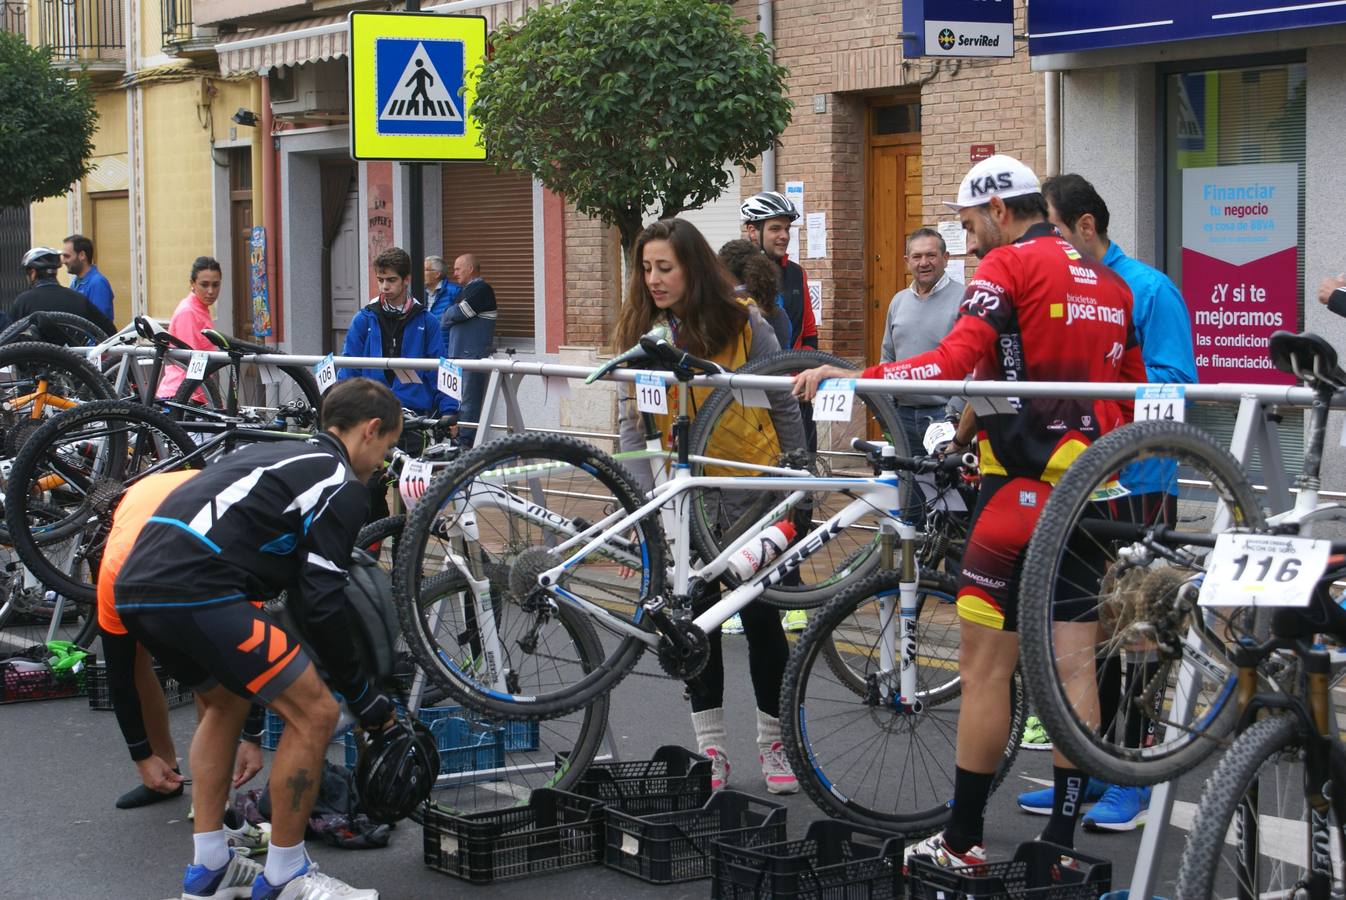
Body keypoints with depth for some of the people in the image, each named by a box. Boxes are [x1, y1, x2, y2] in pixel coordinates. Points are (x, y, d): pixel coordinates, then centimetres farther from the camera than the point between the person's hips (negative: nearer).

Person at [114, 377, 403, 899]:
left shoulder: (274, 456, 30)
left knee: (226, 702, 31)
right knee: (314, 714, 0)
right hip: (196, 594, -10)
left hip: (135, 588, 10)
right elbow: (321, 603, -4)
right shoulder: (342, 485, 3)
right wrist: (364, 696, 8)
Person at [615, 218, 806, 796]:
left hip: (750, 492, -2)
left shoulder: (743, 325, -9)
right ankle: (709, 747, 15)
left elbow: (784, 409, 0)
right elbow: (632, 427, -2)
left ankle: (772, 742, 17)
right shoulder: (641, 335, -1)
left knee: (761, 617, 1)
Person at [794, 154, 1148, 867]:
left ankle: (963, 841, 4)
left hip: (1024, 487, -7)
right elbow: (1134, 393, 19)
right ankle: (1062, 836, 9)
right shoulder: (1109, 282, 17)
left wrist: (848, 376, -20)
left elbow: (953, 362, -19)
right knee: (1073, 663, 7)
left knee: (984, 665, -1)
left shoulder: (1009, 266, -6)